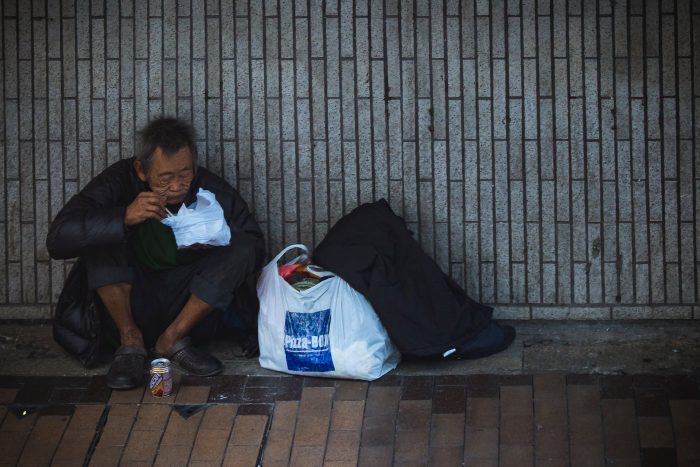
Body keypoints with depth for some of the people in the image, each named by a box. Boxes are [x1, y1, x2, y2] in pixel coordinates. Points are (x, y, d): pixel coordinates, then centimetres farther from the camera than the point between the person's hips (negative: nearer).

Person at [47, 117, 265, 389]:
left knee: (241, 247, -20)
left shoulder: (213, 192, -9)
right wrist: (124, 217, -36)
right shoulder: (120, 182, -13)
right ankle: (130, 341, -15)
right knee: (98, 235, -21)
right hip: (131, 310, -1)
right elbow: (58, 238, -23)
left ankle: (173, 339, -12)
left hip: (191, 311, 1)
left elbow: (255, 249, -4)